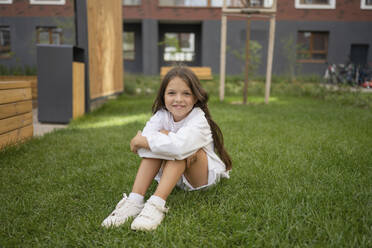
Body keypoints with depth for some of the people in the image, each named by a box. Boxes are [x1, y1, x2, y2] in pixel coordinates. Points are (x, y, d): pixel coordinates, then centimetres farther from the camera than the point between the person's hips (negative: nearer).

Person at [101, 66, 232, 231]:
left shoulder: (199, 120, -25)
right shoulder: (162, 114, -10)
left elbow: (179, 145, -45)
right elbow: (145, 139, -27)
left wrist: (141, 141, -32)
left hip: (205, 175, -4)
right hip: (174, 175, 4)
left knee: (178, 147, -33)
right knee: (162, 136, -24)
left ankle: (156, 205, -41)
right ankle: (134, 201, -31)